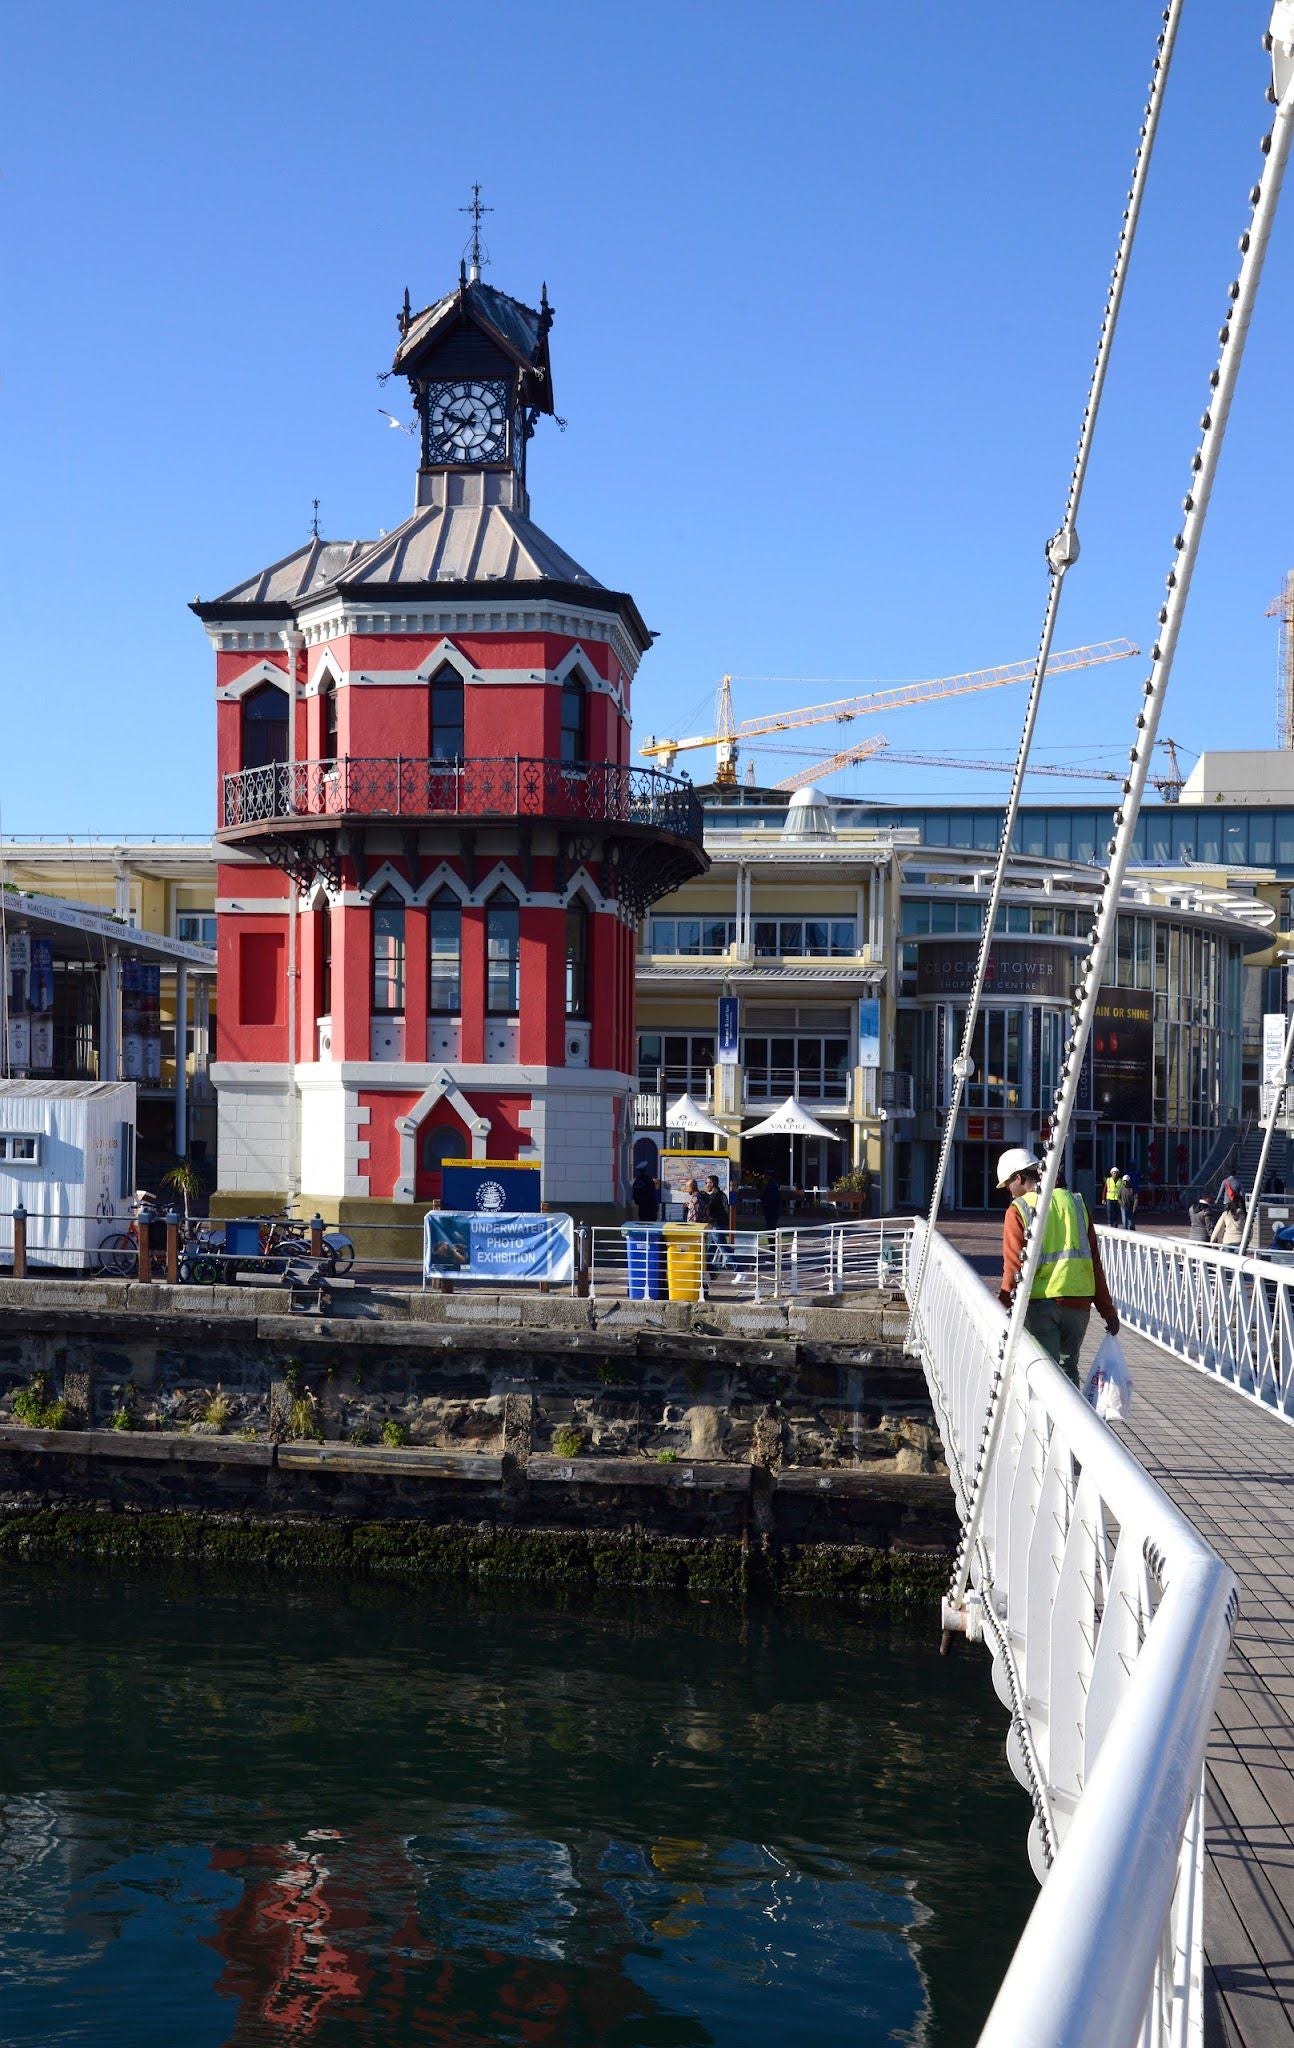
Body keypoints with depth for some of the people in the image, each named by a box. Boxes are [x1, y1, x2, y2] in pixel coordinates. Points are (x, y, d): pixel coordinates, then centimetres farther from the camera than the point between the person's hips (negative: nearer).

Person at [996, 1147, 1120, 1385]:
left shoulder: (1018, 1210, -3)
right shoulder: (1075, 1202, 11)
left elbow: (1014, 1266, -9)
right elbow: (1095, 1261, 11)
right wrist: (1108, 1311, 14)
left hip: (1041, 1302, -4)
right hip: (1079, 1301, 4)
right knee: (1068, 1369, 18)